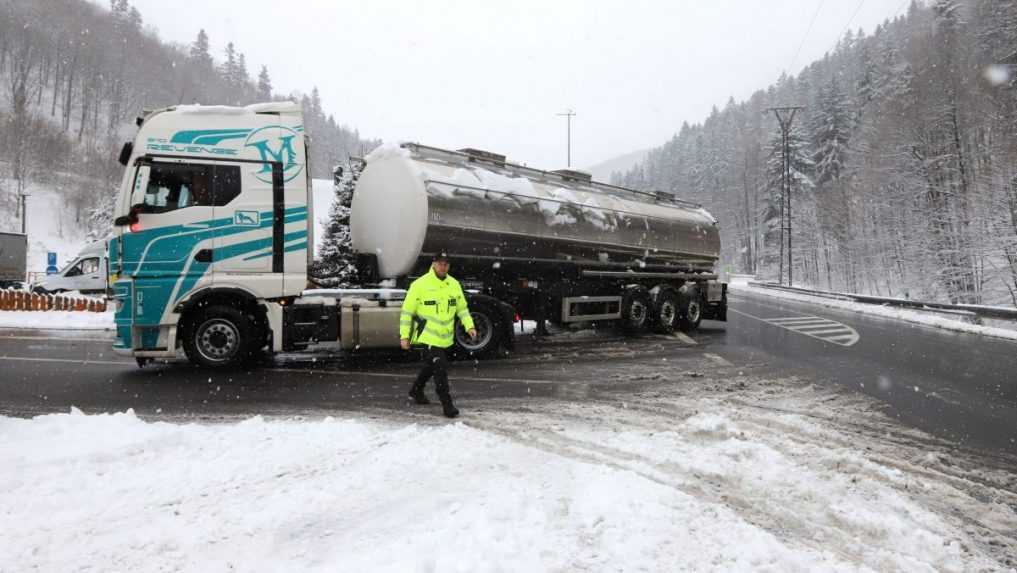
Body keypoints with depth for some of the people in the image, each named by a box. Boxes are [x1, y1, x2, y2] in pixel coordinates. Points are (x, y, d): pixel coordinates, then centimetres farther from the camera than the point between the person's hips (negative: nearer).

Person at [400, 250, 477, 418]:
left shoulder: (454, 284, 4)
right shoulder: (420, 284, -12)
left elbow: (462, 308, 14)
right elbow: (407, 311, -8)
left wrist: (469, 326, -1)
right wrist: (404, 336, -10)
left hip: (444, 337, 6)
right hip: (426, 336, -6)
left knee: (431, 365, 22)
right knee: (440, 368, -12)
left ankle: (416, 390, 45)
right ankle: (447, 404, -2)